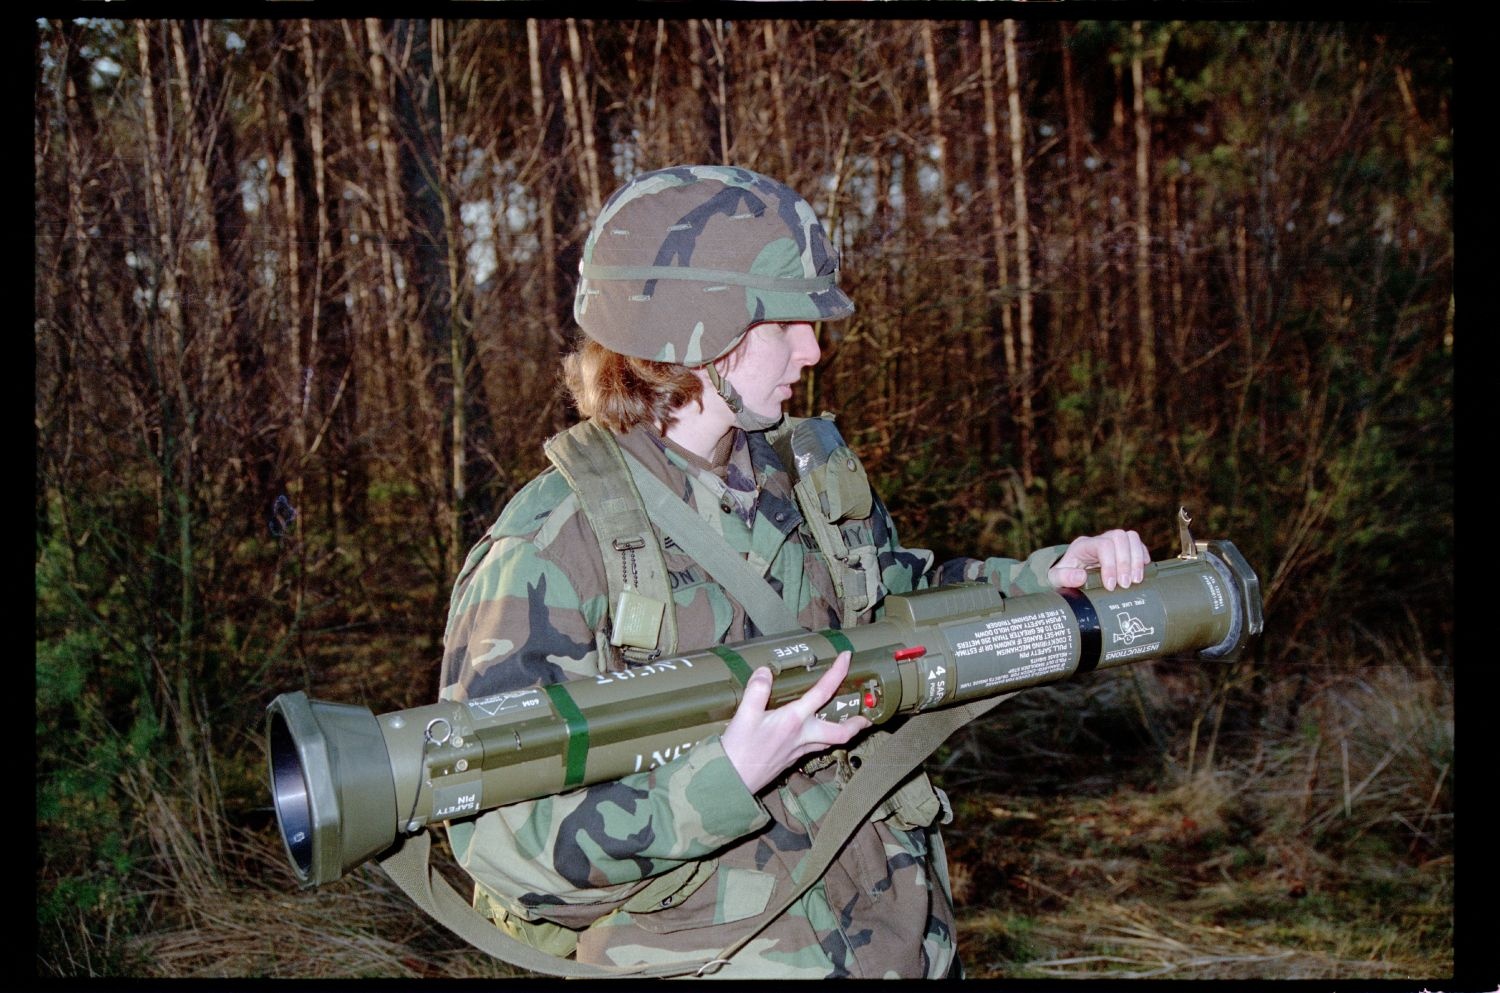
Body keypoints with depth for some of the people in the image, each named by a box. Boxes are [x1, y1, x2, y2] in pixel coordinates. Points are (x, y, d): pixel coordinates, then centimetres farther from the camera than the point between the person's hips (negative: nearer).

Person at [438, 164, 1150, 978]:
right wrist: (728, 778, -31)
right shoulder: (551, 546, -19)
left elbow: (905, 597, 20)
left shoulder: (810, 483, 1)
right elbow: (504, 853, -21)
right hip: (705, 956, -6)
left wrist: (1048, 577, 4)